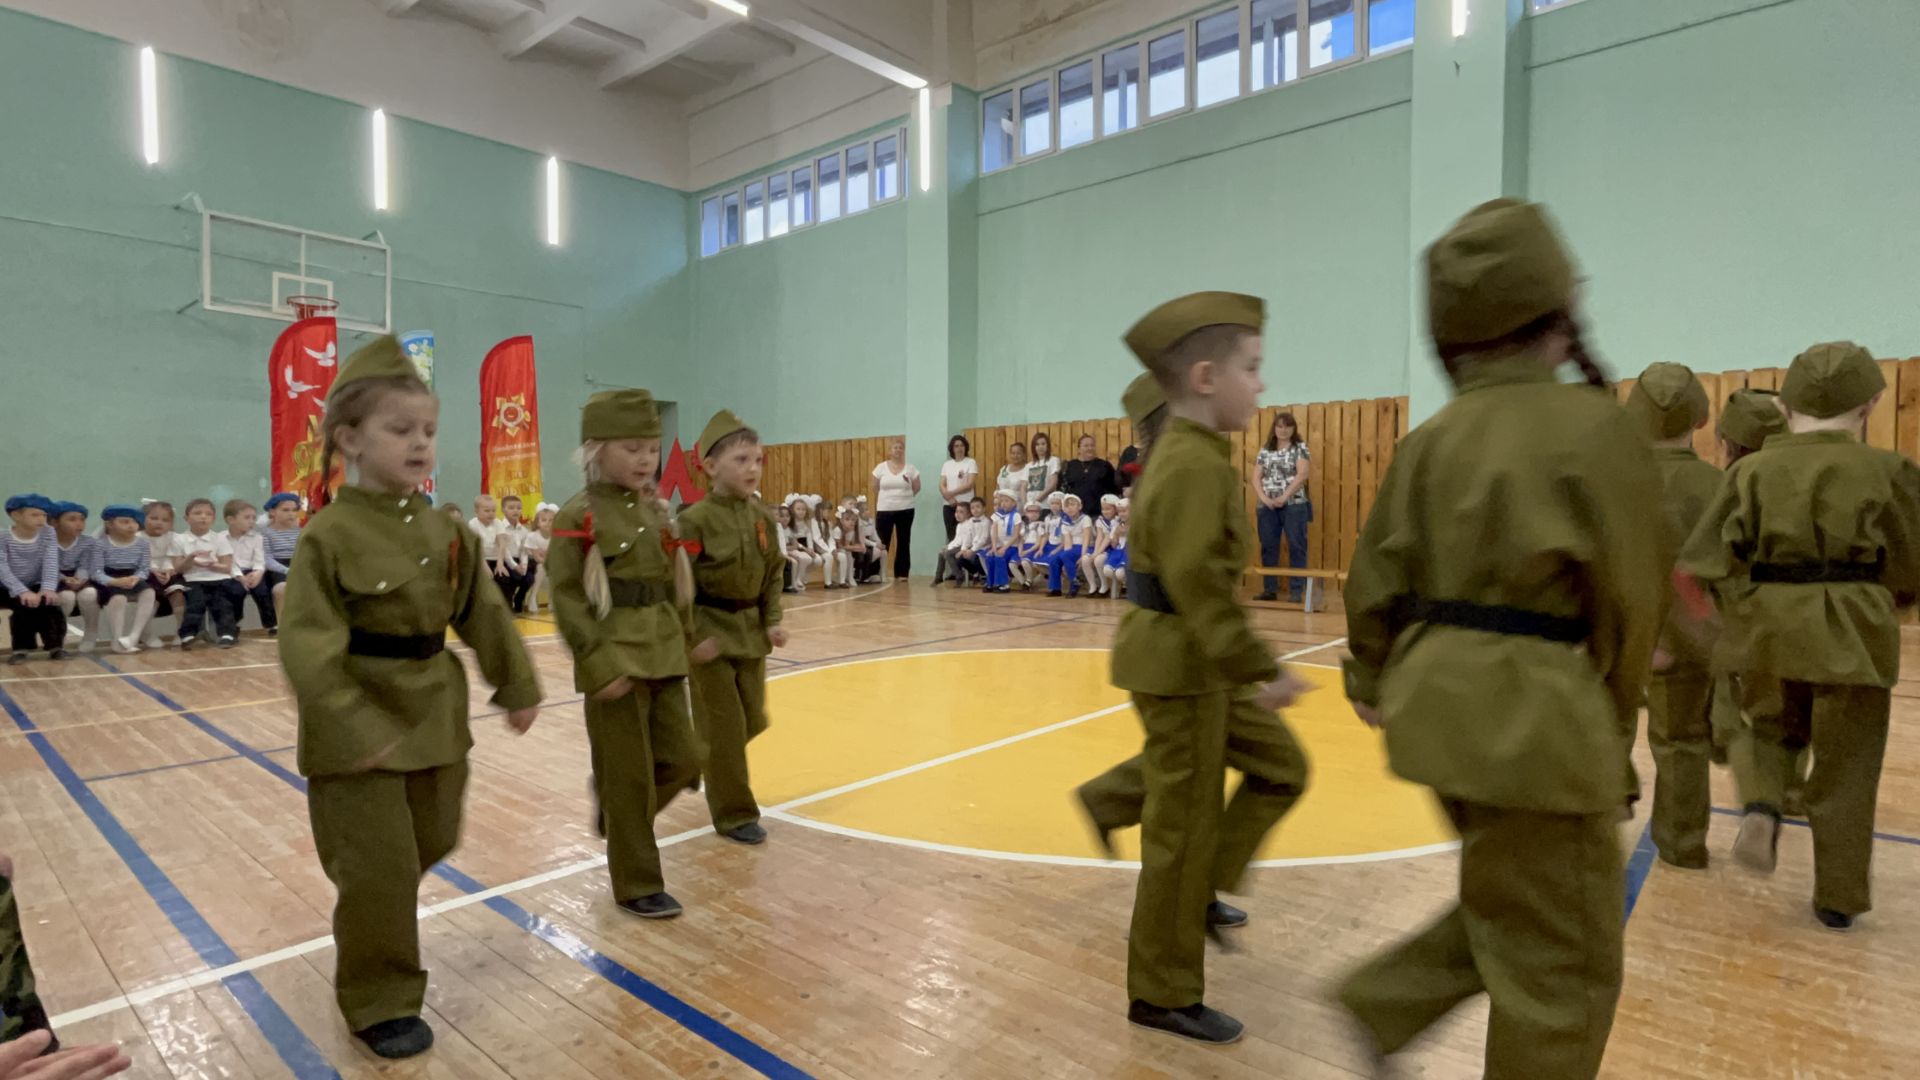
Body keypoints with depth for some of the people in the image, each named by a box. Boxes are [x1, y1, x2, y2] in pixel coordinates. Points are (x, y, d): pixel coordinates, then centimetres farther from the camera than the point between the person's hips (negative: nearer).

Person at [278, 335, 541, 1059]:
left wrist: (518, 689, 10)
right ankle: (380, 1002, 24)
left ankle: (375, 919, 51)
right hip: (360, 722, -6)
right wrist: (353, 730, -24)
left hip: (435, 715, 6)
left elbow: (486, 616, 8)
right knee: (380, 868, 3)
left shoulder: (446, 531, 1)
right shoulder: (329, 535, -16)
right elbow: (307, 646, -19)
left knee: (434, 843, 21)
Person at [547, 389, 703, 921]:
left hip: (663, 656, 7)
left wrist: (681, 642, 12)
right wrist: (600, 663, -18)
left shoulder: (656, 510, 9)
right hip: (616, 658, -7)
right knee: (629, 778, 4)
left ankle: (616, 811, 40)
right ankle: (637, 886, 21)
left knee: (682, 762, 11)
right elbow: (566, 598, -13)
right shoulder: (578, 517, -11)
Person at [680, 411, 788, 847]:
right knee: (725, 727, 1)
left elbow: (773, 573, 12)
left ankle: (700, 762, 43)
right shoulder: (695, 519, -17)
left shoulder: (761, 517, 2)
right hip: (710, 630, -7)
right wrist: (695, 636, -17)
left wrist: (773, 621, 3)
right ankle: (734, 814, 16)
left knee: (753, 720, 15)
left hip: (750, 630, 7)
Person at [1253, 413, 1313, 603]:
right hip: (1268, 507, 4)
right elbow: (1256, 477, 7)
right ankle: (1270, 589, 13)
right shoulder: (1265, 450, 13)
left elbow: (1302, 474, -10)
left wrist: (1284, 497, -16)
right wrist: (1264, 498, -9)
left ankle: (1296, 591, 0)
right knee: (1268, 548, 6)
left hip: (1294, 505, -4)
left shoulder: (1300, 447, 3)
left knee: (1296, 548, -3)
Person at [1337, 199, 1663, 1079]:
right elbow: (1630, 598, -8)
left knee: (1511, 910, 27)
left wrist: (1373, 679, 21)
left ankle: (1387, 999, 26)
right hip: (1537, 712, -7)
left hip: (1443, 699, 7)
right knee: (1561, 960, 11)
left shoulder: (1432, 438, 4)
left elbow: (1378, 574, 8)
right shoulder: (1596, 425, -11)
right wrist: (1612, 718, 7)